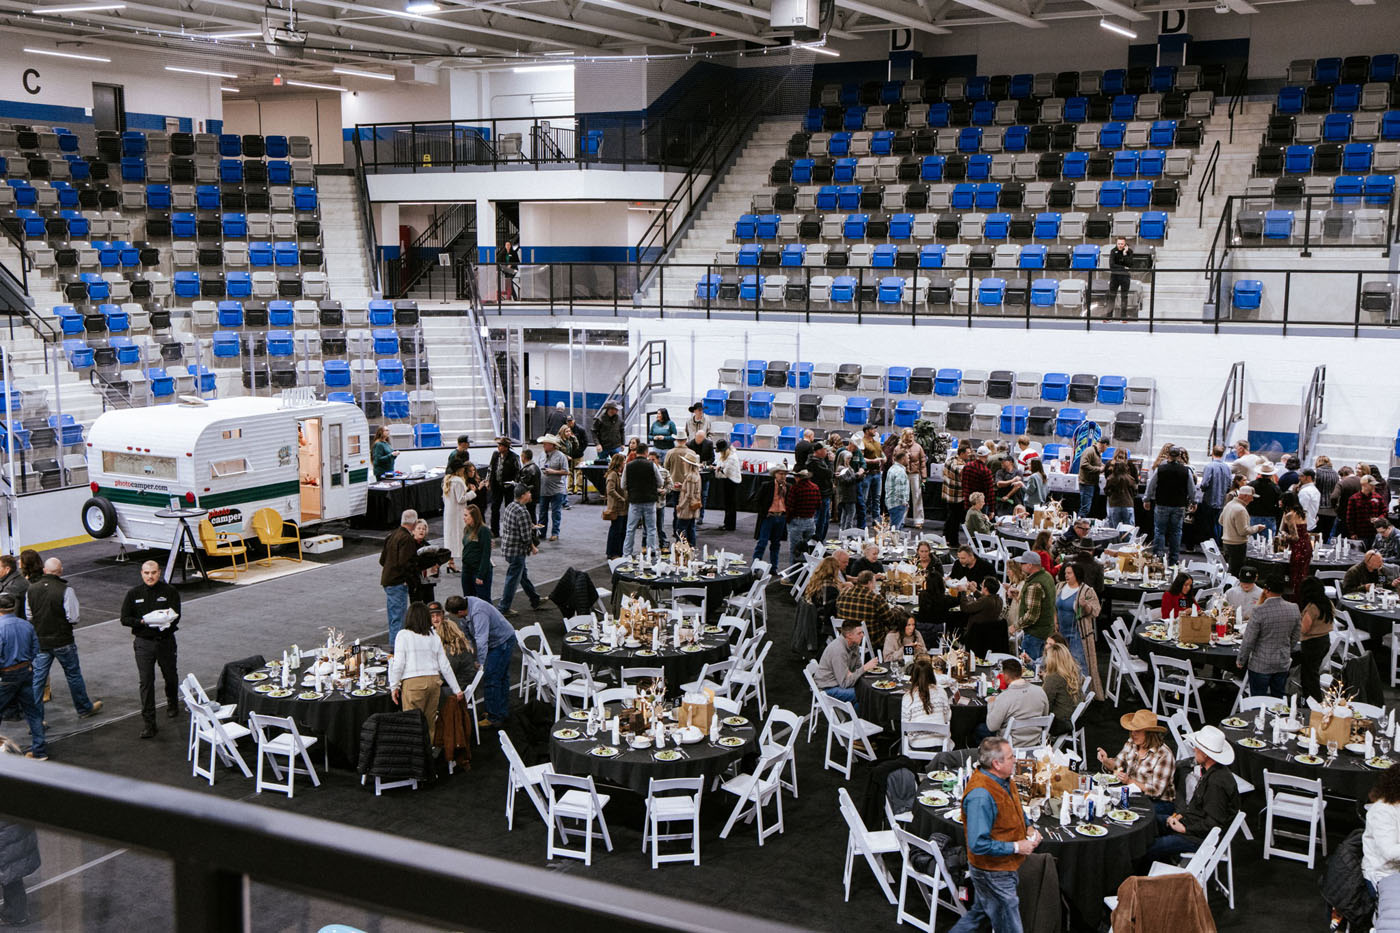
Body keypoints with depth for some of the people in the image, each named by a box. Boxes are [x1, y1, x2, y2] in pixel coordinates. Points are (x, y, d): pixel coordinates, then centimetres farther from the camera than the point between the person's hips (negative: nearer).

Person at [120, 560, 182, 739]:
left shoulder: (170, 592, -3)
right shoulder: (133, 594, 0)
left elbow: (176, 616, -8)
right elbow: (125, 619, 0)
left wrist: (165, 621, -30)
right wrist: (142, 621, -18)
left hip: (165, 641, 1)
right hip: (143, 643, 0)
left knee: (170, 677, 16)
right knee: (146, 682, -6)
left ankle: (172, 704, 46)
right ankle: (148, 722, -2)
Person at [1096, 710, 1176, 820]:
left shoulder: (1163, 755, -18)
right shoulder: (1131, 744, 4)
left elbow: (1157, 791, -18)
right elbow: (1116, 764, 13)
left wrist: (1130, 781, -26)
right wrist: (1106, 761, -10)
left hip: (1159, 804, -6)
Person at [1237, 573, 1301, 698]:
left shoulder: (1259, 611, -22)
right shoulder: (1294, 609, -5)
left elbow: (1249, 640, -16)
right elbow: (1295, 637, 7)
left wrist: (1241, 661, -2)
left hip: (1261, 665, -5)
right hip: (1283, 664, 5)